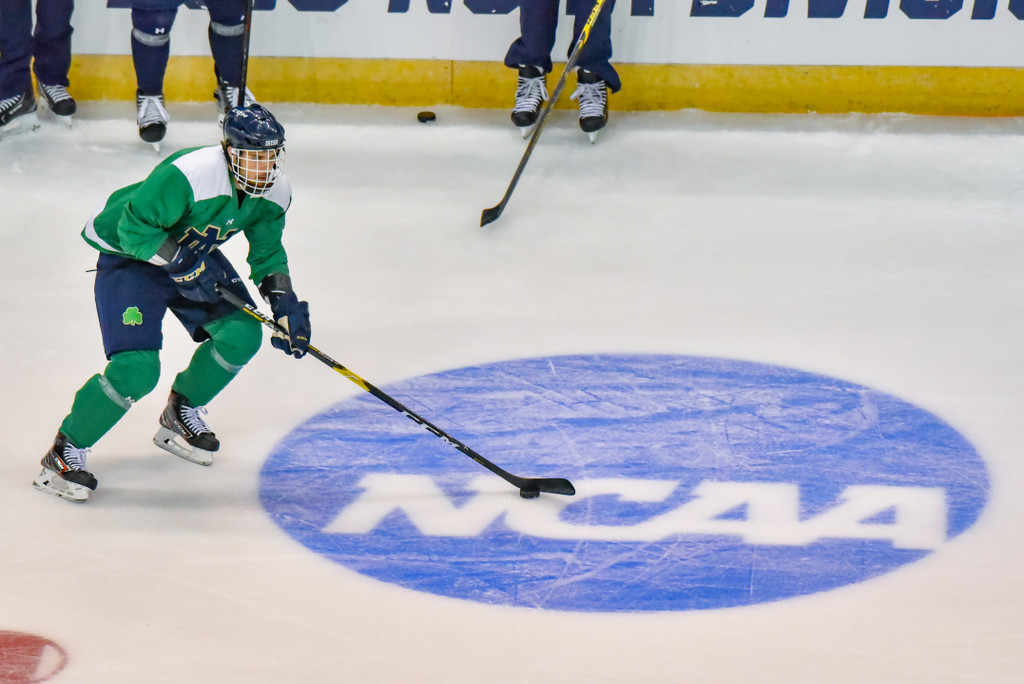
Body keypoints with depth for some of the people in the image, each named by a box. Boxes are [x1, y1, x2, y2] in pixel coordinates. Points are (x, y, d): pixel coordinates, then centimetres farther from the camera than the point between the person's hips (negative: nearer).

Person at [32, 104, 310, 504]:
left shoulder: (274, 193, -10)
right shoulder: (188, 175, -35)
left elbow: (267, 252, 3)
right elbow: (134, 227, -30)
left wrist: (284, 304, -10)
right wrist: (184, 263, -34)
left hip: (192, 251, 8)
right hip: (127, 255, -8)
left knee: (242, 332, -5)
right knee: (137, 369, -21)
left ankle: (181, 416, 20)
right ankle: (65, 452, -3)